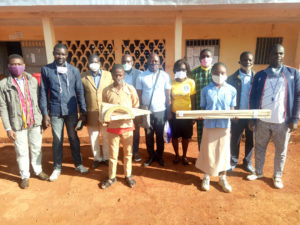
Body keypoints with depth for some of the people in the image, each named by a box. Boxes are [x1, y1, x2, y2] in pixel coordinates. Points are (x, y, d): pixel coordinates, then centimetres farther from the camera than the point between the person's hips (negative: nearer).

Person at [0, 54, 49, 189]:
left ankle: (38, 170, 33)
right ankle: (25, 176, 28)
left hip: (35, 122, 2)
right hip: (18, 125, -2)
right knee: (22, 152, 9)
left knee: (36, 148, 13)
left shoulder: (33, 80, 3)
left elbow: (39, 101, 5)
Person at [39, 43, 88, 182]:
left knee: (74, 138, 12)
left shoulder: (74, 70, 1)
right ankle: (57, 167, 27)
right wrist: (44, 114, -3)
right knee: (57, 140, 10)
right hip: (55, 112, 0)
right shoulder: (46, 70, 0)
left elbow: (80, 92, 2)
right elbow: (43, 93, 1)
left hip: (71, 111, 1)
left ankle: (78, 164, 28)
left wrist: (83, 112, 0)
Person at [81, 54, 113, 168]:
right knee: (93, 138, 12)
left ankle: (106, 157, 29)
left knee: (106, 137, 11)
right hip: (91, 113, 0)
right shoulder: (83, 76, -1)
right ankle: (97, 158, 30)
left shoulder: (108, 74, 3)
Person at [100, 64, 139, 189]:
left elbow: (136, 106, 3)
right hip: (112, 126, 0)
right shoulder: (106, 90, -1)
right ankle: (111, 177, 29)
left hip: (127, 125, 0)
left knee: (128, 152, 13)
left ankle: (128, 175, 31)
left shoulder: (130, 89, -3)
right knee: (113, 154, 11)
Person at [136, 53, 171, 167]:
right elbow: (139, 95, 0)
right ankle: (151, 156, 29)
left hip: (161, 111, 0)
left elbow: (168, 95, 1)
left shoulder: (165, 75, -1)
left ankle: (159, 156, 29)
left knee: (160, 136, 11)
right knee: (148, 136, 11)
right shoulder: (141, 76, -2)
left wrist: (169, 111, -2)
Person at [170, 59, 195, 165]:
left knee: (186, 136, 10)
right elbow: (169, 99, 3)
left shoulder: (191, 82, -4)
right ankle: (176, 155, 30)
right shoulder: (172, 83, -3)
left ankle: (184, 156, 29)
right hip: (174, 114, 0)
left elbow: (193, 99, 1)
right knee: (174, 136, 10)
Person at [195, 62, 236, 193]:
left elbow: (232, 109, 6)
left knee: (223, 151, 11)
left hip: (224, 125, 1)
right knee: (208, 152, 9)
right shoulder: (206, 90, -1)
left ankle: (223, 178, 30)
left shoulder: (231, 90, 0)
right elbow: (202, 108, 4)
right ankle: (206, 177, 29)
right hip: (209, 125, 0)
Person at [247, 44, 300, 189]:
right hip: (262, 121, 1)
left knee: (281, 151, 12)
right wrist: (252, 118, -1)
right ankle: (258, 172, 32)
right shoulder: (260, 75, 4)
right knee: (259, 148, 13)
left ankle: (277, 176, 31)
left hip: (283, 122, -1)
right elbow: (253, 97, 3)